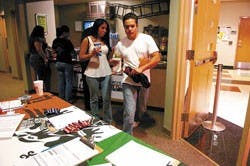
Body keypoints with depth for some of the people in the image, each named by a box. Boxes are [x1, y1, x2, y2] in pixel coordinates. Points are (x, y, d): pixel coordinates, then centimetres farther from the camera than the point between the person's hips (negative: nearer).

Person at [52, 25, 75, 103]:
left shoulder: (55, 41, 3)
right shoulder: (67, 41, -15)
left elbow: (54, 51, 14)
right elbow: (72, 52, -11)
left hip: (58, 63, 6)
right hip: (67, 63, -6)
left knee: (61, 81, 12)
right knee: (69, 82, 3)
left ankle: (61, 98, 20)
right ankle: (68, 99, 8)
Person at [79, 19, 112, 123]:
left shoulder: (105, 40, 11)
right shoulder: (87, 40, -1)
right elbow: (81, 57, -3)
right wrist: (92, 54, -19)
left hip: (106, 73, 3)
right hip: (92, 74, -3)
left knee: (107, 99, 3)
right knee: (94, 99, 9)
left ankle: (108, 121, 16)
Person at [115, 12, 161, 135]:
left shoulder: (146, 39, -5)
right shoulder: (120, 44, 1)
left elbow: (157, 58, -12)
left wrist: (141, 68, -23)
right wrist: (124, 69, -11)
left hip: (144, 80, 1)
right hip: (129, 82, -1)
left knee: (141, 108, 21)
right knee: (129, 113, -7)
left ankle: (138, 119, 53)